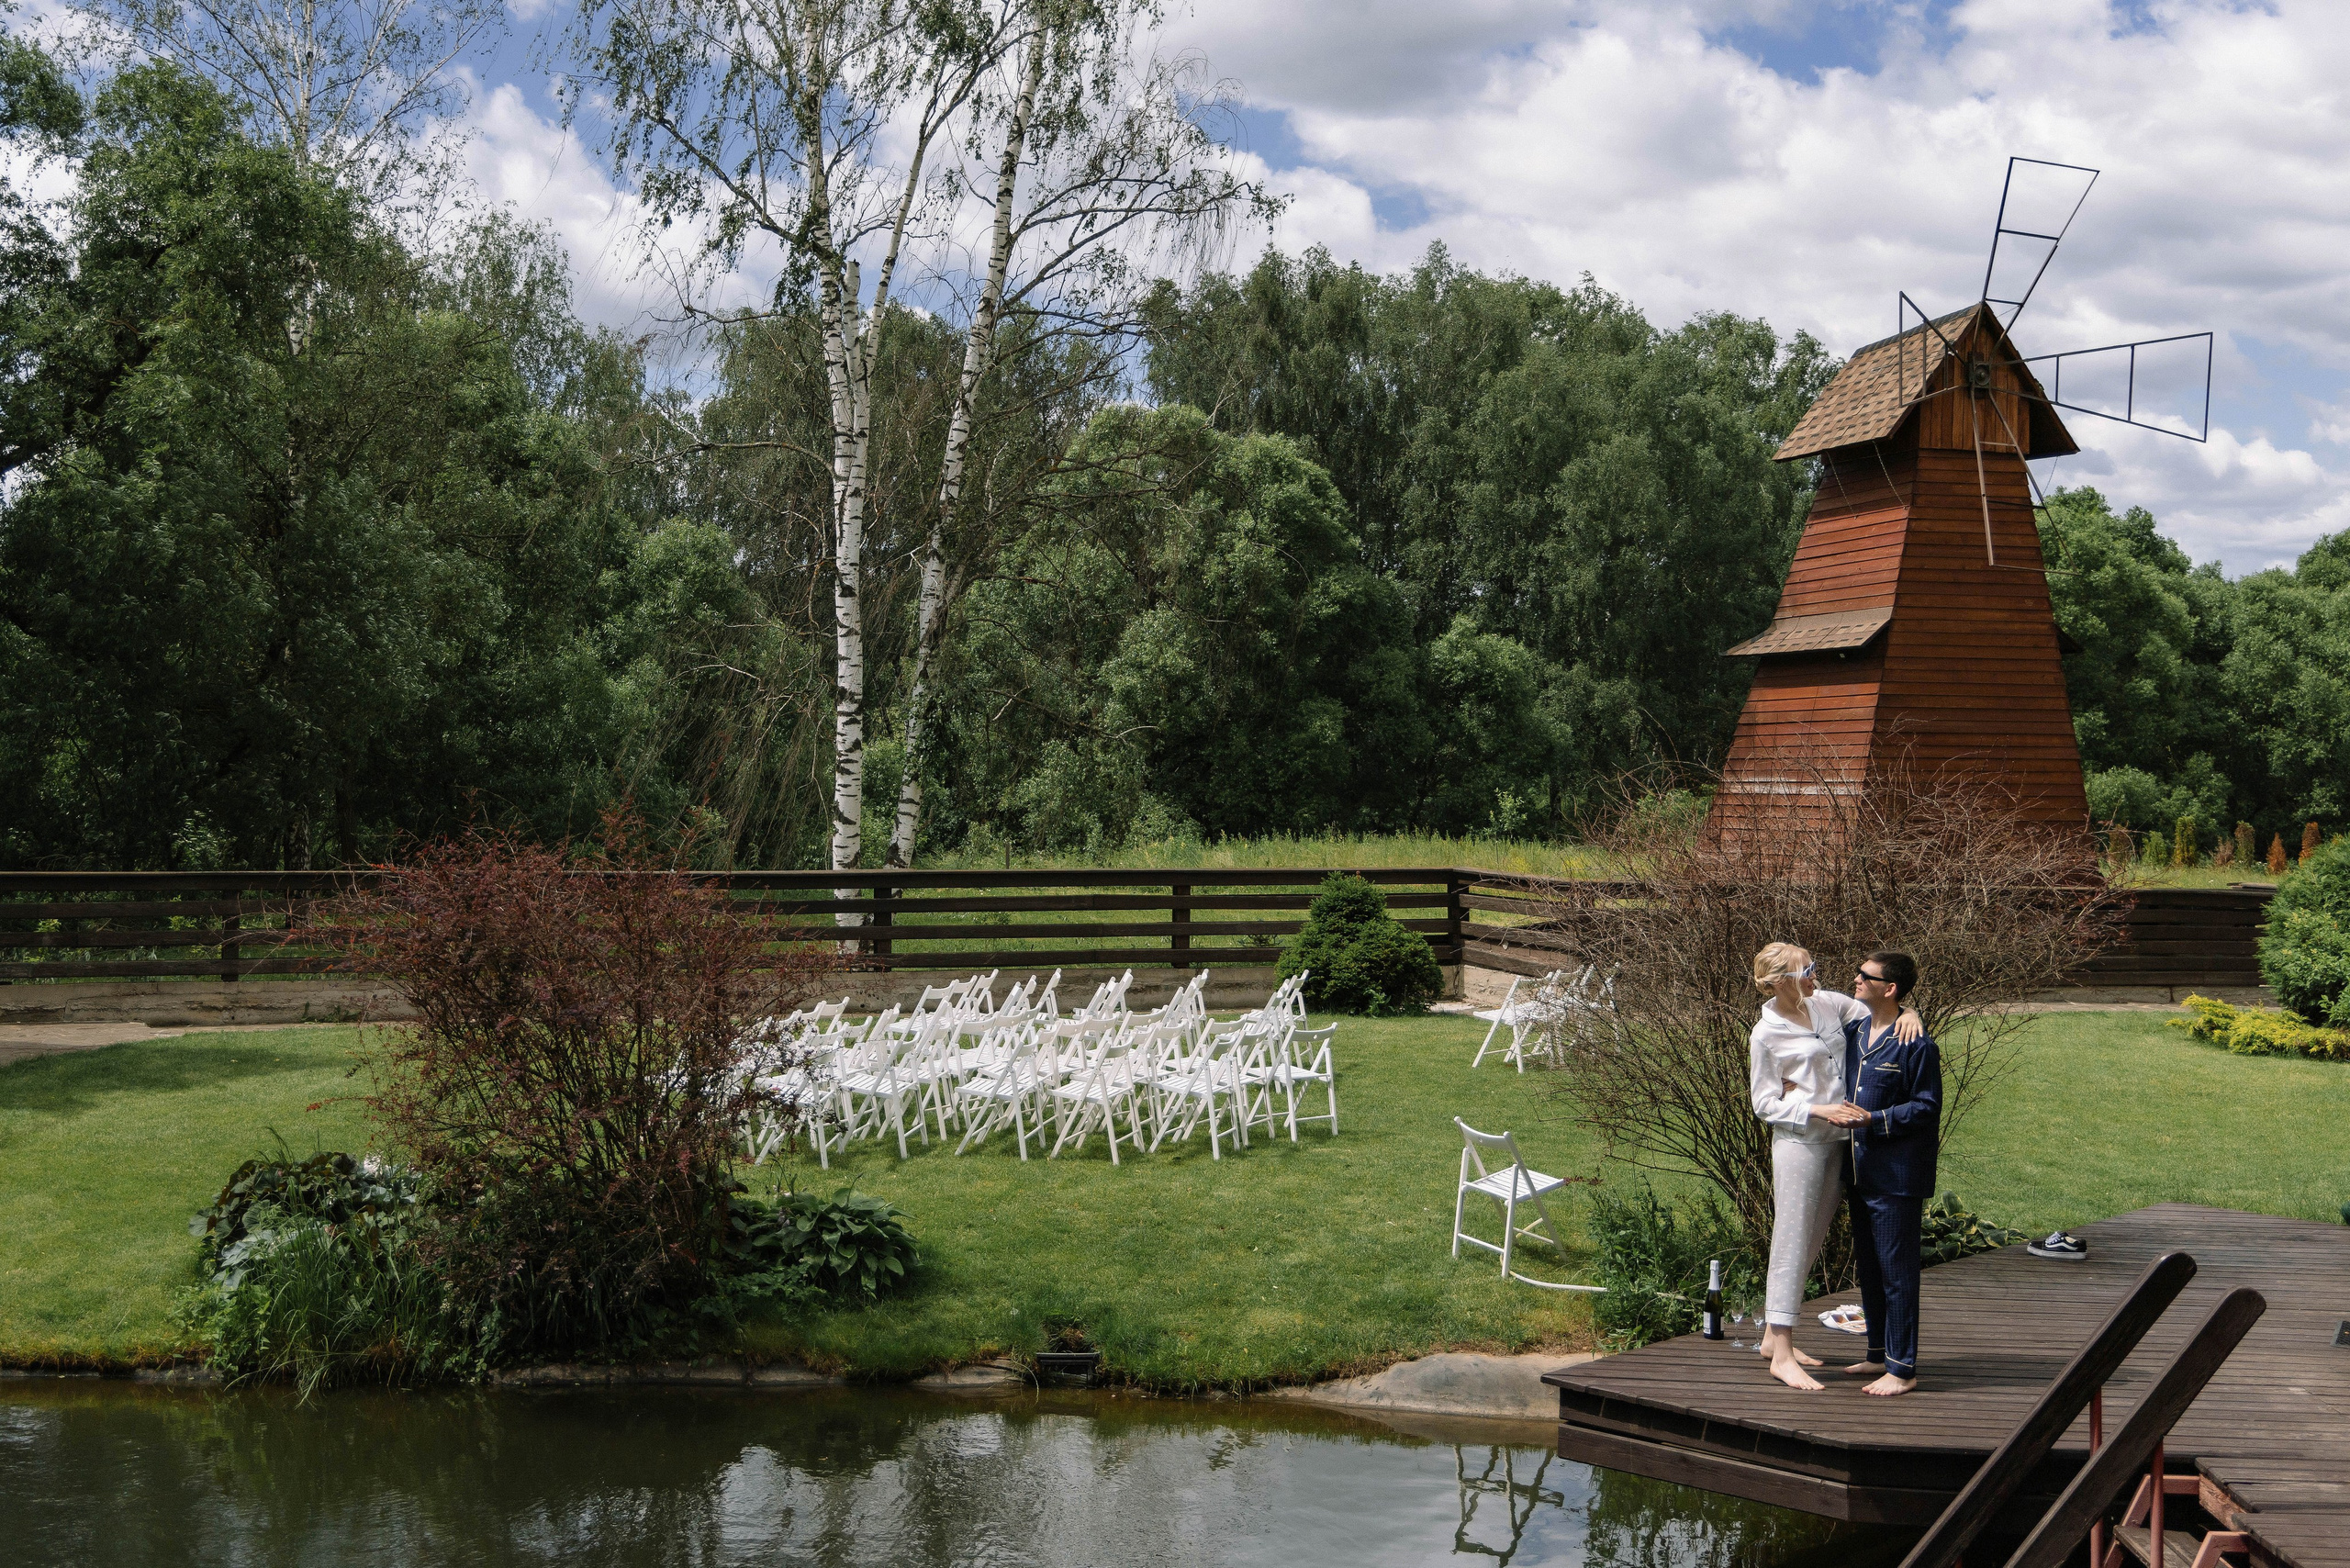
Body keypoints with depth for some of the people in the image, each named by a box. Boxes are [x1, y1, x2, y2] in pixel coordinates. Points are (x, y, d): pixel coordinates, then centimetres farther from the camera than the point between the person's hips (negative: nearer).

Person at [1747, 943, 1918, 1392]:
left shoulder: (1829, 1004, 6)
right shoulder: (1766, 1035, -8)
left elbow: (1882, 1019, 15)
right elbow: (1764, 1103, -6)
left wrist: (1908, 1016, -8)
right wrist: (1819, 1110, -18)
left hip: (1837, 1140, 7)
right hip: (1798, 1141, -7)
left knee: (1810, 1242, 12)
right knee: (1792, 1242, -6)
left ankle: (1774, 1335, 24)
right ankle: (1782, 1356, -3)